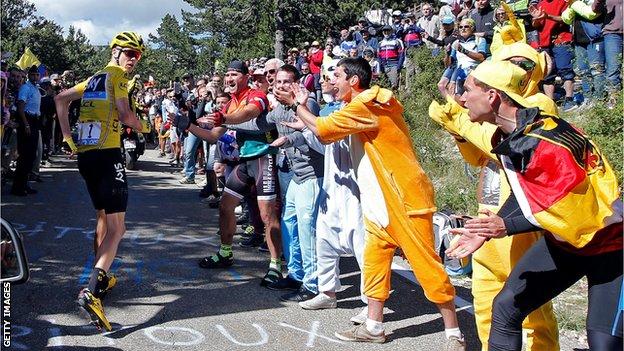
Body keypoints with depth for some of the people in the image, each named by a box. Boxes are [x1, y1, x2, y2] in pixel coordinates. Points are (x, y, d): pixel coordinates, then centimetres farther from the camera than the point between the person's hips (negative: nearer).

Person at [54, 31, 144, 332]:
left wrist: (67, 136, 17)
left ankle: (101, 279, 31)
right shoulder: (117, 75, -4)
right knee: (117, 228, -10)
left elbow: (60, 99, 22)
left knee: (103, 218, 23)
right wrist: (143, 126, 5)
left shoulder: (94, 78, 20)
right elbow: (125, 116, -16)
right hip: (107, 155, -9)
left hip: (84, 155, 9)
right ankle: (91, 292, -25)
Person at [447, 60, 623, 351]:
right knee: (506, 307, 6)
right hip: (562, 241, 8)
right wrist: (487, 231, 0)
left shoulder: (547, 139, -31)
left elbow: (573, 209, -29)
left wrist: (508, 226, -28)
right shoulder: (507, 138, -2)